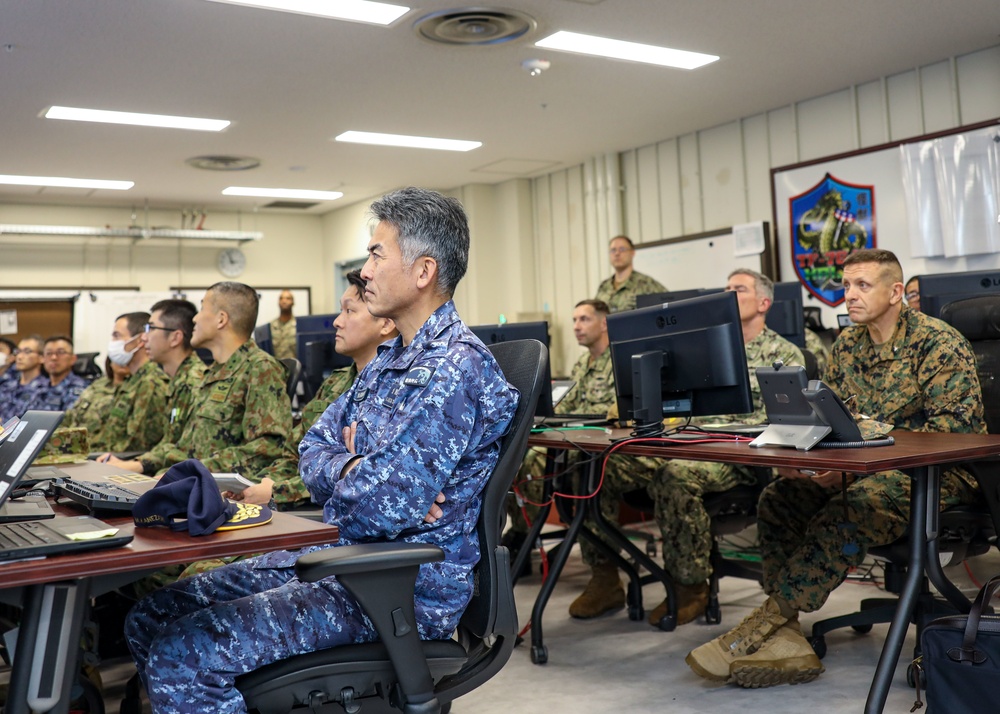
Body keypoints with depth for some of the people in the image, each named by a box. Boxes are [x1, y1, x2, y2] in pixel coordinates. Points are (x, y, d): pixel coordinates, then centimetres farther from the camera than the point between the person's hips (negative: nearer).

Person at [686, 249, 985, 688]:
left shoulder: (939, 343, -9)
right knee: (780, 496, -18)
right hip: (862, 469, 7)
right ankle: (782, 639, -26)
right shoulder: (848, 344, 12)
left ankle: (769, 617, -29)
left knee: (853, 508, -36)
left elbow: (955, 425, -18)